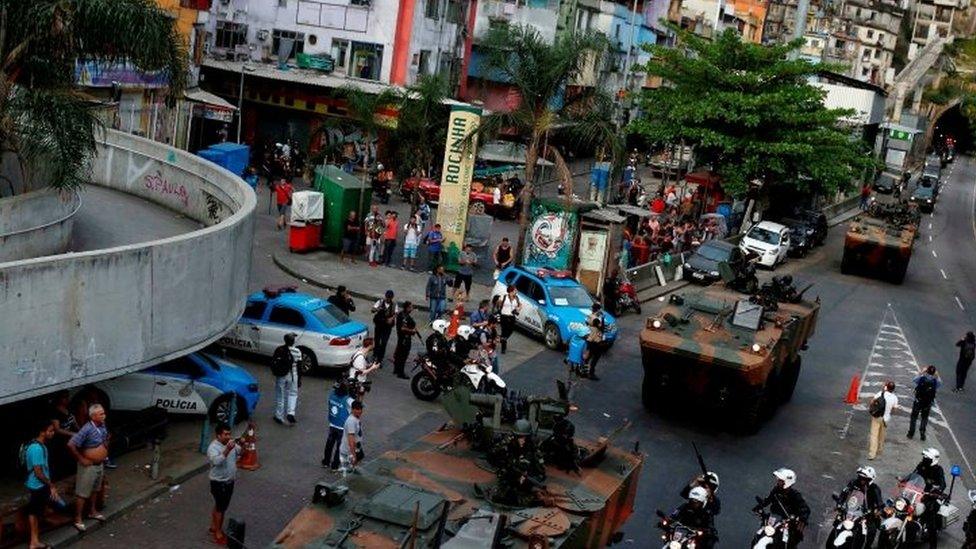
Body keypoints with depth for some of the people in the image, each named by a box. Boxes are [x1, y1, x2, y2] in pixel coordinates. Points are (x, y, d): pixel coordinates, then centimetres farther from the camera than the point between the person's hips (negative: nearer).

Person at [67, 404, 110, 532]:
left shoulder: (102, 425, -2)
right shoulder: (87, 429, -27)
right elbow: (71, 445, -30)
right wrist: (81, 459, -22)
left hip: (100, 464, 8)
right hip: (89, 465, -8)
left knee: (95, 489, 23)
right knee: (82, 493, 2)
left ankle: (92, 511, 40)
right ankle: (78, 519, 11)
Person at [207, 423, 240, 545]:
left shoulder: (230, 443, -2)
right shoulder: (213, 448, -25)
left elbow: (240, 452, 14)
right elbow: (216, 461, -42)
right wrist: (227, 450, -53)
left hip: (229, 481, 7)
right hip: (219, 483, -7)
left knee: (219, 506, 22)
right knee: (220, 508, 4)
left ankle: (213, 527, 39)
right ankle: (218, 534, 17)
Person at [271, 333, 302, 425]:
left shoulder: (279, 350, -6)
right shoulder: (297, 352, -9)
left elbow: (272, 361, 0)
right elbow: (299, 366, -5)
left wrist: (274, 372, 18)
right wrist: (299, 379, 4)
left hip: (280, 376, 1)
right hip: (292, 376, -1)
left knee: (280, 396, 11)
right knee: (292, 394, 16)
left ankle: (279, 417, 18)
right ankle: (290, 413, -2)